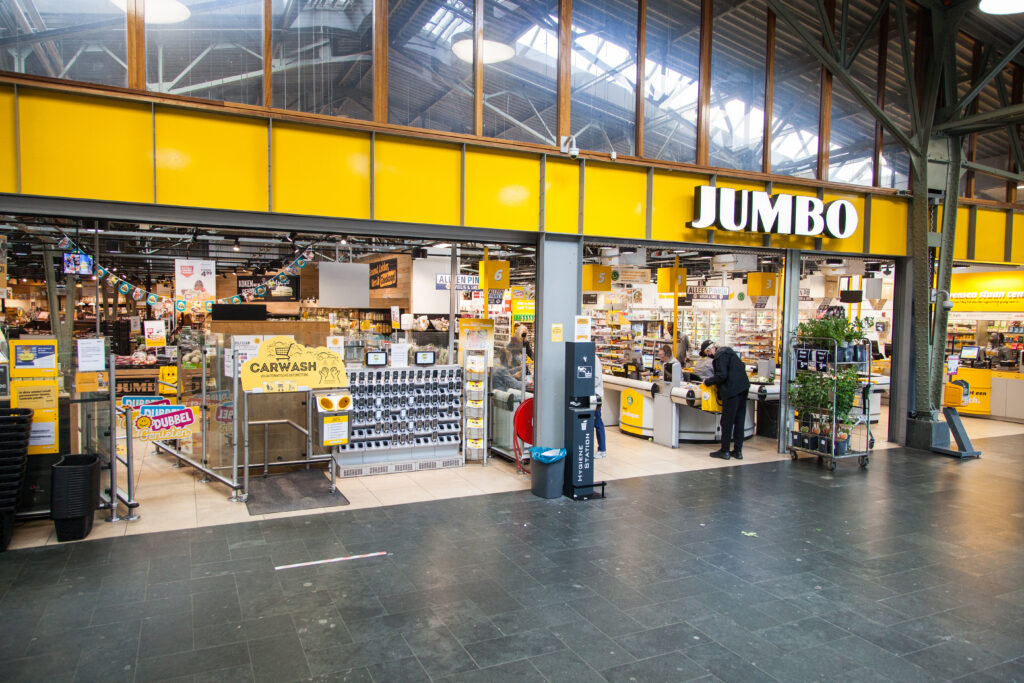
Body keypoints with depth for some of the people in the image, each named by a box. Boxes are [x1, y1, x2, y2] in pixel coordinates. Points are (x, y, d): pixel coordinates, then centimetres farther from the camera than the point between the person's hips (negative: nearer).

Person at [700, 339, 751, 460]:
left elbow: (722, 375, -20)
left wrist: (708, 382, -7)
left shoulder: (720, 355, -13)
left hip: (732, 390, -10)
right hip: (742, 388, 10)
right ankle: (738, 451, 18)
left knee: (727, 422, 0)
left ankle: (724, 451, 6)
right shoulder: (727, 351, 16)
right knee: (739, 420, 12)